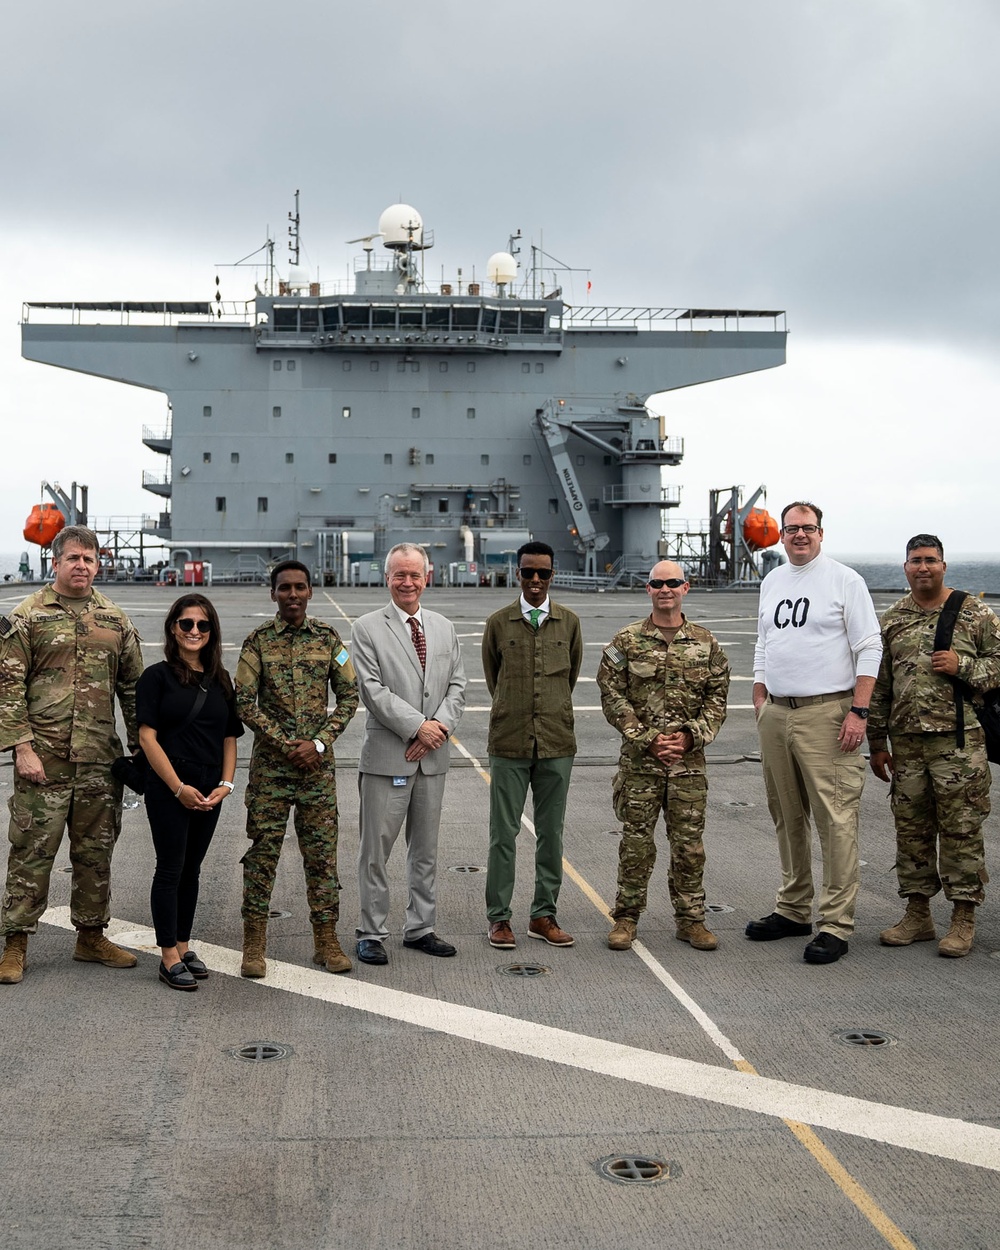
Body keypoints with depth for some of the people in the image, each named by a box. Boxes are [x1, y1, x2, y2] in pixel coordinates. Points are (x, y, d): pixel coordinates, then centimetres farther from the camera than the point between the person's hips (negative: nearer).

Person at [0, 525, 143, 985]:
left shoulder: (116, 621, 11)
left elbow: (133, 688, 15)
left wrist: (141, 750, 11)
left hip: (99, 760, 4)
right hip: (43, 757, -4)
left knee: (96, 852, 11)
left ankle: (91, 937, 24)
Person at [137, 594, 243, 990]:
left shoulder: (221, 680, 10)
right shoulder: (157, 676, -5)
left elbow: (229, 738, 12)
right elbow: (147, 737, -9)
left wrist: (225, 784, -2)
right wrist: (179, 788, -13)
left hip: (209, 792, 5)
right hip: (168, 789, -5)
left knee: (192, 869, 12)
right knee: (171, 868, -2)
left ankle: (183, 946, 23)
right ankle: (169, 957, 4)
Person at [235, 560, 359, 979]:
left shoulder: (329, 638, 5)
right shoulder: (258, 641, 0)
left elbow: (349, 697, 4)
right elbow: (244, 703, -3)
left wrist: (317, 743, -8)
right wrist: (284, 744, -11)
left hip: (318, 763, 2)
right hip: (270, 763, -1)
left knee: (322, 852, 5)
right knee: (263, 850, 1)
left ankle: (326, 940, 14)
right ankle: (254, 944, 9)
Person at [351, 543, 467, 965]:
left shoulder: (444, 628, 12)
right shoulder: (367, 628, -3)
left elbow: (457, 685, 9)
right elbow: (372, 689, -11)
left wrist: (440, 725, -9)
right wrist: (417, 726, -16)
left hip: (433, 756, 5)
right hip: (387, 756, -5)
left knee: (426, 849, 13)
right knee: (376, 850, 1)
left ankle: (420, 928, 24)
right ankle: (371, 934, 11)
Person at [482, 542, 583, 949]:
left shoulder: (569, 622, 5)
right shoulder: (499, 623, 2)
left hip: (557, 742, 1)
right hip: (509, 742, -1)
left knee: (551, 833, 7)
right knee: (503, 833, 2)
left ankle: (544, 915, 17)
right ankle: (498, 917, 12)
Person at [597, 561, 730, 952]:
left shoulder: (705, 643, 6)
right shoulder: (626, 642, 0)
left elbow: (717, 699, 6)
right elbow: (613, 698, -3)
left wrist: (690, 737, -8)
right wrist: (647, 739, -11)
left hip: (689, 762, 2)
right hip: (639, 761, -1)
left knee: (689, 843, 6)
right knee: (636, 842, 3)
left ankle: (691, 919, 18)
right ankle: (626, 917, 15)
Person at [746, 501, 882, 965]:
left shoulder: (845, 580, -3)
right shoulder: (772, 582, 16)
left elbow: (869, 648, -6)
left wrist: (859, 711, -13)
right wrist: (760, 700, 16)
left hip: (826, 713, -6)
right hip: (776, 714, 7)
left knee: (835, 819, -8)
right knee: (786, 817, 12)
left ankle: (836, 924, -4)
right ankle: (793, 910, 23)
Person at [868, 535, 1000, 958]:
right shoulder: (892, 620, 10)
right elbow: (879, 685, 13)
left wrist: (962, 666, -13)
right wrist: (877, 743, 11)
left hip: (959, 739, -4)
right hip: (906, 741, 4)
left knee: (961, 828, -1)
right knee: (911, 828, 9)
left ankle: (963, 919, 8)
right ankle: (917, 915, 20)